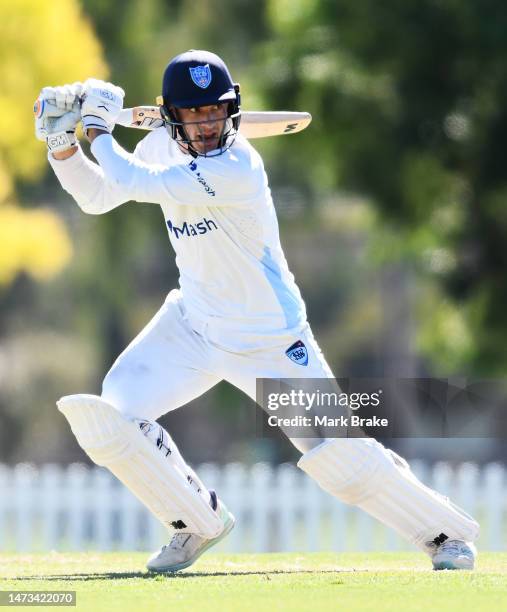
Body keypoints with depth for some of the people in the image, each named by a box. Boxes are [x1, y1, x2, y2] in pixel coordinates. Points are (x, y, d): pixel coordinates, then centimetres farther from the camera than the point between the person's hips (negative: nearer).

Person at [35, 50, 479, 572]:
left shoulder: (236, 167, -30)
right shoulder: (165, 147, -5)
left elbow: (134, 183, -31)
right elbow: (98, 196, 7)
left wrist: (100, 130, -15)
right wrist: (63, 145, -7)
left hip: (269, 341, -6)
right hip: (193, 325, 6)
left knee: (341, 452, -11)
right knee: (110, 416, -9)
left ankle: (445, 532, 12)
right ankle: (199, 522, 13)